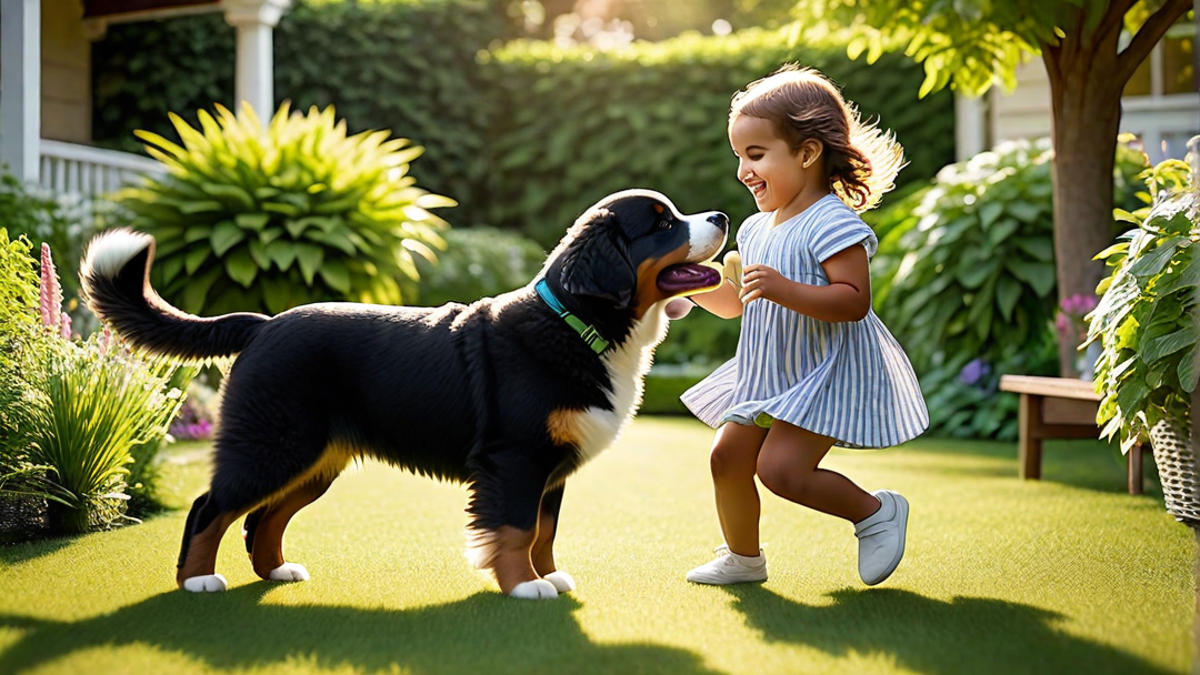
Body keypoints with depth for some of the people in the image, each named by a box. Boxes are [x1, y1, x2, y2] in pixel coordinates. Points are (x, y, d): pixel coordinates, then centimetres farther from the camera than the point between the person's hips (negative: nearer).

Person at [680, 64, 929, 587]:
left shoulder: (832, 223, -19)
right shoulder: (756, 230, 9)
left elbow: (855, 300, -27)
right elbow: (735, 303, 18)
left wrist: (784, 289, -37)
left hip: (824, 377, -9)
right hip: (765, 375, 9)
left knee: (781, 467, -18)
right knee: (727, 457, 5)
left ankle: (876, 512, 4)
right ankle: (743, 557, 26)